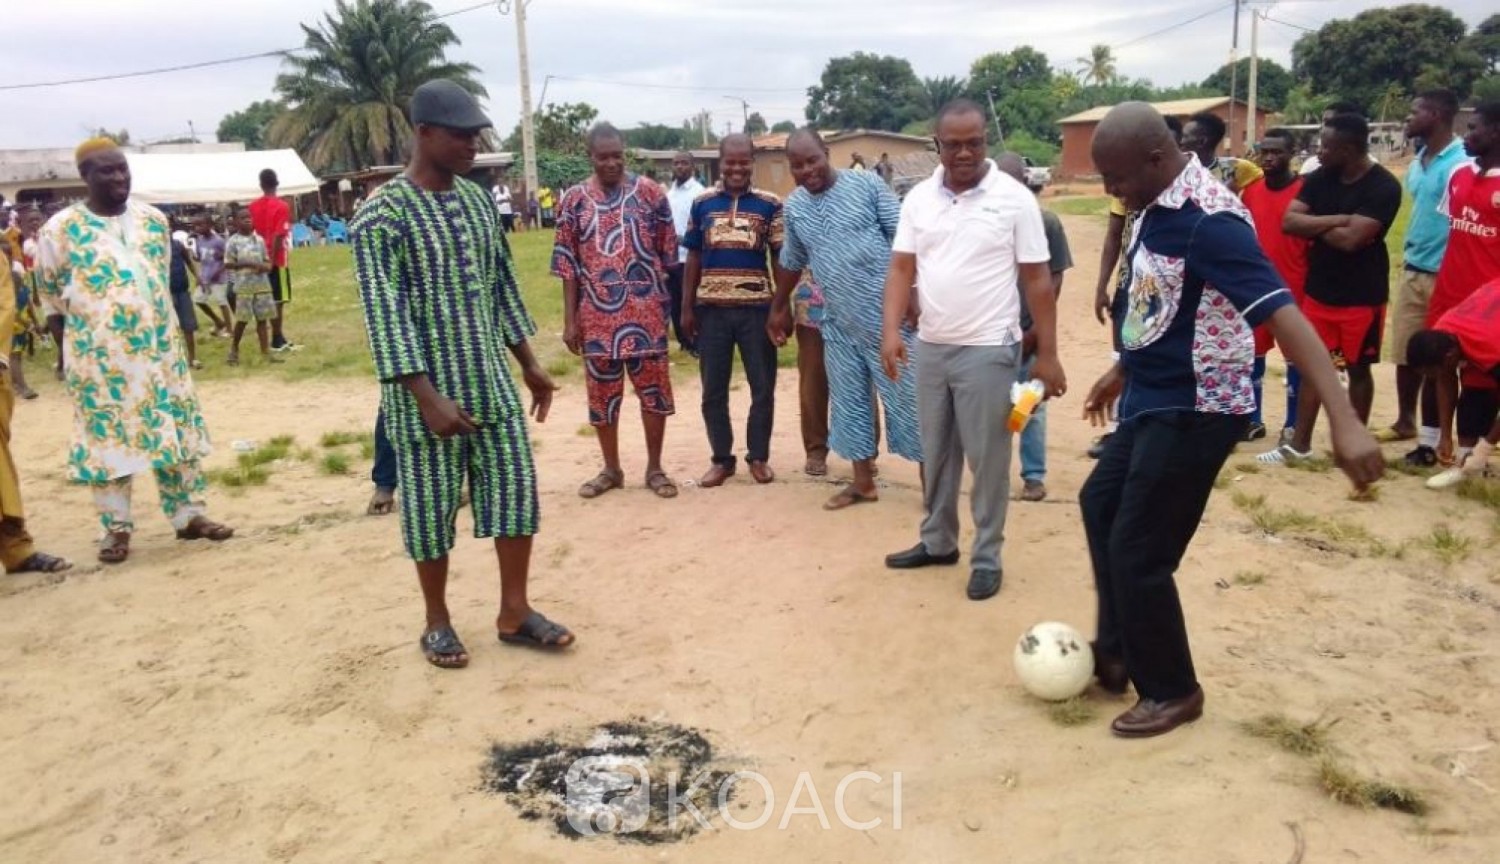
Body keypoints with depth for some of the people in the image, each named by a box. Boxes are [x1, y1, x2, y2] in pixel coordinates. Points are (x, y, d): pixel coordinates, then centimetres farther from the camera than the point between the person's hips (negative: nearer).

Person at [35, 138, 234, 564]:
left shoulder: (153, 219, 5)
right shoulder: (60, 229, -8)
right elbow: (49, 293, 4)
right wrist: (84, 324, 9)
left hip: (159, 345, 4)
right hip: (98, 355, -4)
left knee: (177, 429, 7)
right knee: (107, 437, 3)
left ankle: (189, 513, 17)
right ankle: (116, 527, 13)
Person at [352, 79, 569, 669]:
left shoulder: (479, 201, 8)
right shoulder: (382, 214, -13)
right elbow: (385, 312, -18)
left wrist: (529, 364, 14)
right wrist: (429, 397, -24)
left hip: (493, 382, 6)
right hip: (426, 393, -6)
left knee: (515, 487, 7)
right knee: (431, 505, 5)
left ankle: (514, 612, 20)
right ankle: (437, 622, 23)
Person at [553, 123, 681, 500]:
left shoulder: (650, 193, 0)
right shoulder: (574, 200, 3)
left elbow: (669, 253, 4)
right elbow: (567, 264, 3)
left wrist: (673, 305, 3)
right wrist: (570, 320, -1)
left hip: (646, 312, -1)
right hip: (597, 315, 1)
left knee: (654, 390, 5)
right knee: (602, 394, 9)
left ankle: (654, 468, 19)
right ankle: (611, 469, 24)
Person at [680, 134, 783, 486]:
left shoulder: (770, 204, 0)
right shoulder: (702, 203, 4)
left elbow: (781, 258, 2)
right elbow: (693, 259, 8)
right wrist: (687, 307, 5)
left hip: (757, 307, -1)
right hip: (712, 308, 1)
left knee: (763, 387, 7)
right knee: (713, 390, 8)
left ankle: (759, 456, 22)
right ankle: (721, 458, 22)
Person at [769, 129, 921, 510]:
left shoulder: (866, 184, -7)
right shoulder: (793, 206, 7)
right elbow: (792, 261, 21)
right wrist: (778, 308, 27)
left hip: (886, 313, -5)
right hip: (839, 322, 5)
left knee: (907, 396, 1)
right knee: (848, 400, 12)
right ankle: (863, 482, 26)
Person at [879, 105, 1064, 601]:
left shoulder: (1014, 198, -7)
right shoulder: (918, 199, 4)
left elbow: (1037, 280, -5)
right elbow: (902, 269, 4)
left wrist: (1047, 355, -7)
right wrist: (891, 330, -12)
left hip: (988, 350, -4)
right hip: (929, 348, 4)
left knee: (987, 458, 4)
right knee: (935, 452, 16)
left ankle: (987, 558, 17)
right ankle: (937, 541, 31)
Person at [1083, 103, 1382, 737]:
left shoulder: (1209, 221, -25)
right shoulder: (1157, 208, 4)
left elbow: (1281, 314, -34)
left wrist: (1344, 422, -42)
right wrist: (1123, 370, 31)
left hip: (1195, 410, -10)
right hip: (1153, 400, 10)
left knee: (1138, 550, -1)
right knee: (1101, 503, 22)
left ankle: (1171, 692, 21)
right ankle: (1118, 651, 38)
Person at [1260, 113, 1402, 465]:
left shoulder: (1383, 187, -16)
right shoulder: (1319, 179, 2)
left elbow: (1351, 239, -26)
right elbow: (1288, 221, -9)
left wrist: (1315, 225, -10)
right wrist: (1336, 219, -20)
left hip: (1362, 297, -5)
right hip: (1319, 290, 5)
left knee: (1358, 369, 9)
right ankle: (1299, 442, 16)